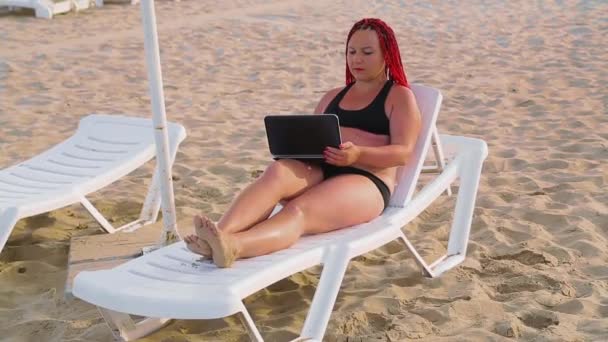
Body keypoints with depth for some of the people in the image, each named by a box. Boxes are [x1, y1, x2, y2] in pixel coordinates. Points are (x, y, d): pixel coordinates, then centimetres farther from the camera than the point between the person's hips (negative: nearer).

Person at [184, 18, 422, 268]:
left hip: (365, 181, -5)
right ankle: (219, 235, -55)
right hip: (317, 170, 5)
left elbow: (403, 153, -2)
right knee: (277, 171, -32)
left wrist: (358, 154, -22)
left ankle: (232, 246, -63)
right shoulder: (334, 96, 29)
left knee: (300, 210, -36)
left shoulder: (400, 96, 12)